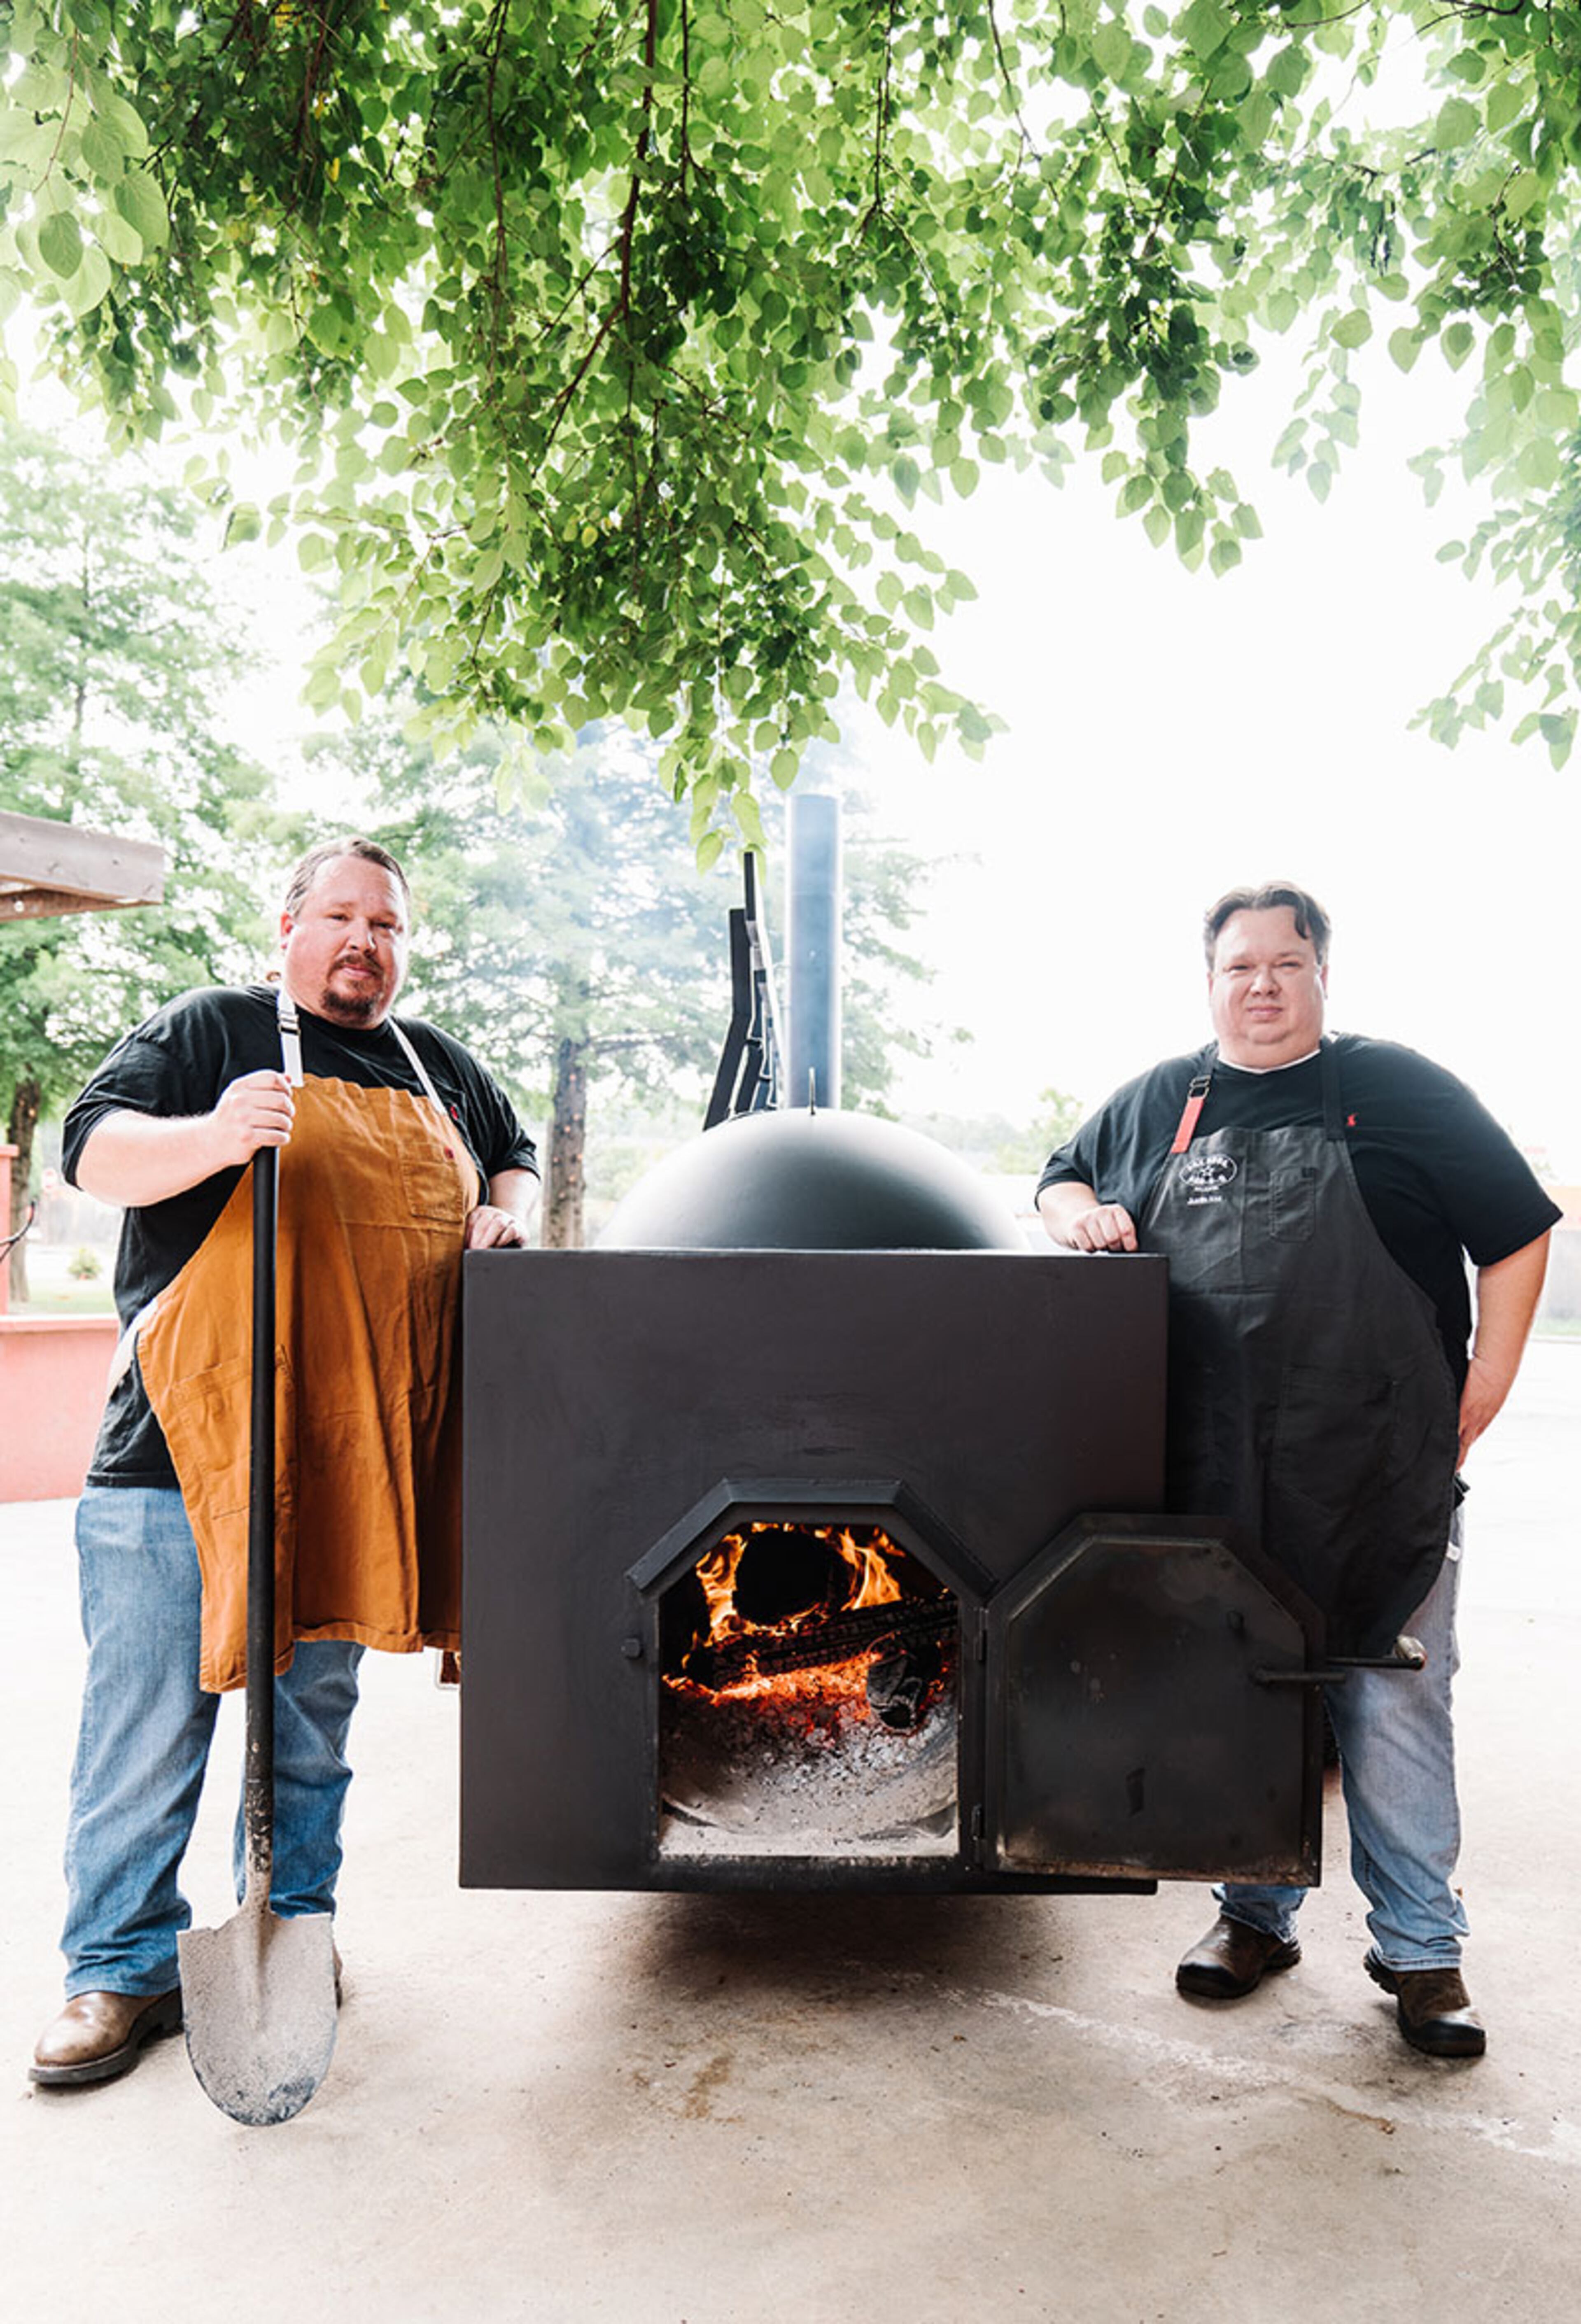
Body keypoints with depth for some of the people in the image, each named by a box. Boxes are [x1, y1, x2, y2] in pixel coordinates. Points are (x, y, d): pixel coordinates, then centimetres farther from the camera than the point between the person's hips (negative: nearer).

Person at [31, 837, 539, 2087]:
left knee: (314, 1711, 16)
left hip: (358, 1453, 4)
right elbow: (97, 1148, -8)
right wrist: (212, 1138, -27)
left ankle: (290, 1924, 32)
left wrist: (505, 1214, 8)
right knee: (151, 1720, 2)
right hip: (186, 1444, -4)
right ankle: (125, 1969, 18)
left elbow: (516, 1160, 30)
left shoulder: (441, 1068, 16)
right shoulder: (211, 1029, 2)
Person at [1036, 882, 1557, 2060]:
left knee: (1392, 1707, 3)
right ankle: (1257, 1915, 31)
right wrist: (1077, 1210, 0)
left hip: (1380, 1478, -3)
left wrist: (1480, 1393, -2)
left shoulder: (1400, 1090, 1)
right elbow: (1064, 1179, 24)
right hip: (1213, 1481, 3)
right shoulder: (1158, 1102, 11)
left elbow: (1518, 1236, 4)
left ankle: (1420, 1946, 21)